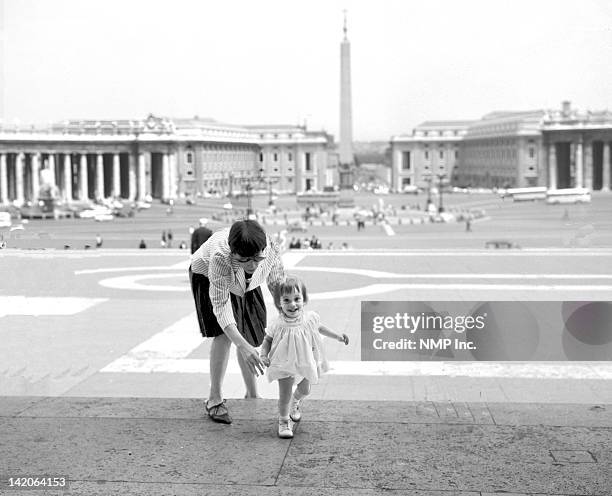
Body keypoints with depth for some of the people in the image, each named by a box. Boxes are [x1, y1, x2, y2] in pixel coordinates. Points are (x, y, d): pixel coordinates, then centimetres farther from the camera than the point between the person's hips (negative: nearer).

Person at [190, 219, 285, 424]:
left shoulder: (271, 250, -37)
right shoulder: (219, 257, -47)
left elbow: (278, 285, -17)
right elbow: (220, 306, -44)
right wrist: (243, 346, -53)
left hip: (245, 284, 4)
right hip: (206, 276, -4)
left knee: (250, 334, 5)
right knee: (223, 334, -19)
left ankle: (252, 395, 24)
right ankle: (215, 398, -5)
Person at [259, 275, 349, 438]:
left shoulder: (310, 318, -16)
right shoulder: (278, 326, -24)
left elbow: (319, 327, 7)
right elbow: (267, 339, -7)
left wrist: (338, 336, 12)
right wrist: (264, 355, -24)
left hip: (305, 363, 4)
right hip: (284, 364, -4)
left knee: (305, 390, 22)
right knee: (285, 395, -1)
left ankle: (295, 403, 55)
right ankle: (284, 421, 23)